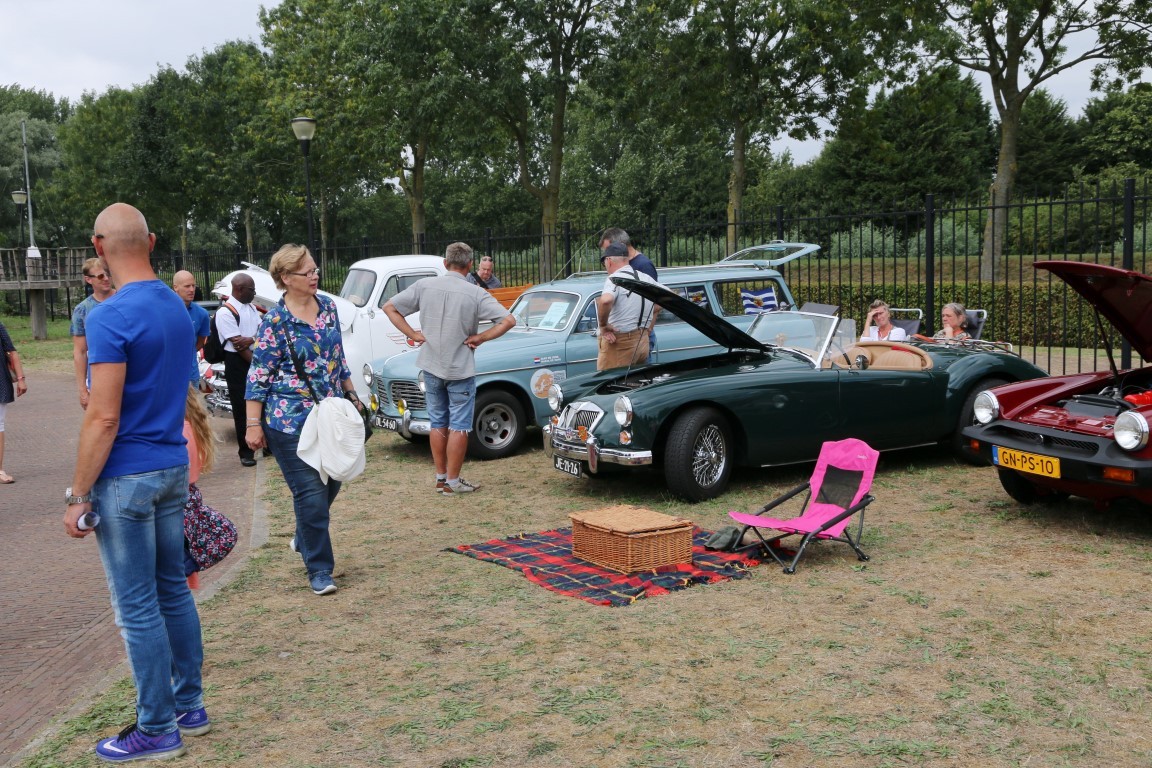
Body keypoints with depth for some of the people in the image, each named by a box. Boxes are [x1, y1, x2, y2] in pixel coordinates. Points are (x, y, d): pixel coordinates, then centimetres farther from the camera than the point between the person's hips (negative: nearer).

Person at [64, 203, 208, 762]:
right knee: (173, 591, 16)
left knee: (137, 609, 2)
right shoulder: (177, 308, 8)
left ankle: (158, 729, 13)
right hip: (174, 468, 8)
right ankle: (189, 706, 27)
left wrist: (78, 495, -14)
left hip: (127, 478, -8)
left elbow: (104, 417, -21)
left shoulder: (111, 317, -18)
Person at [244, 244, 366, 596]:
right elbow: (258, 375, -10)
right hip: (291, 421, -6)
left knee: (331, 483, 16)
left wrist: (352, 395, 18)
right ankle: (319, 569, 9)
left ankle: (304, 540, 43)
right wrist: (253, 425, -12)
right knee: (311, 492, -4)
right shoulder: (275, 321, -12)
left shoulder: (328, 306, 6)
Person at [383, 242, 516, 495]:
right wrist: (479, 338, -10)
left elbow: (389, 307, 1)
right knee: (459, 426, 5)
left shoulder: (424, 286, -3)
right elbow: (508, 321, -18)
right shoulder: (476, 294, -13)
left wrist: (414, 334, 0)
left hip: (431, 367, 4)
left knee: (438, 424, 15)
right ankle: (453, 481, 9)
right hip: (460, 369, -4)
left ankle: (440, 478, 22)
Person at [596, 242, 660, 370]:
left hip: (620, 343, -8)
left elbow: (605, 301, -34)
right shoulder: (646, 278, 12)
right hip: (643, 339, 8)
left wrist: (603, 325, -18)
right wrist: (649, 326, 22)